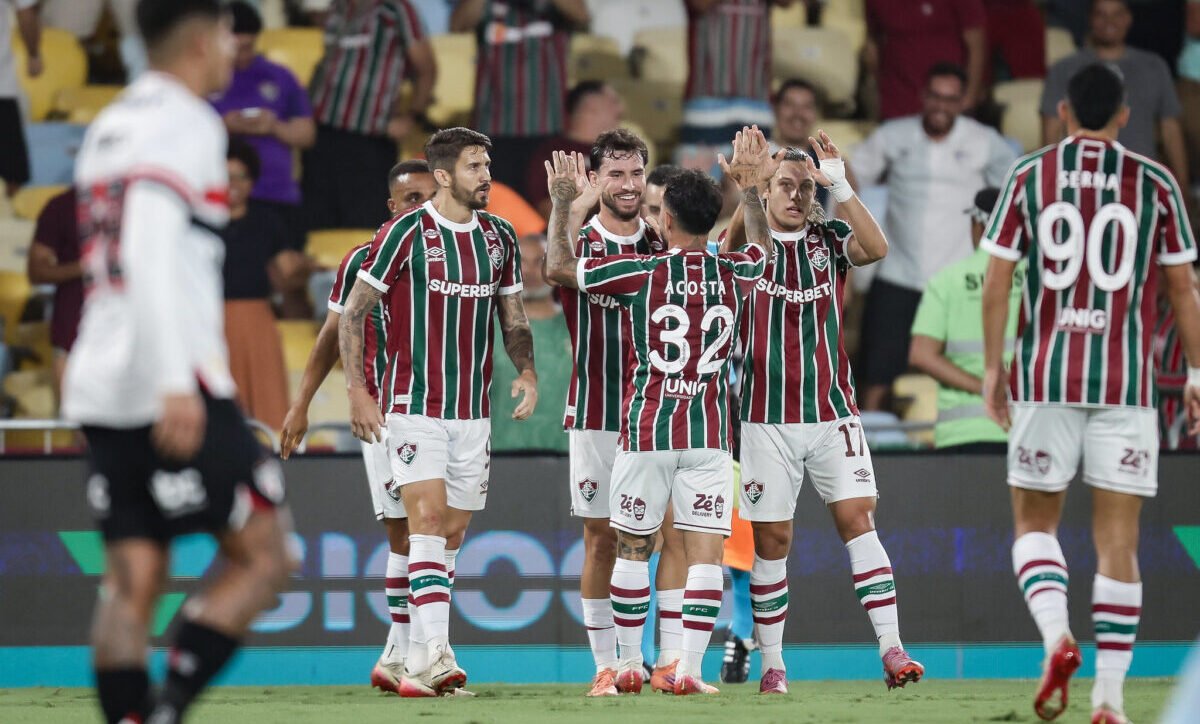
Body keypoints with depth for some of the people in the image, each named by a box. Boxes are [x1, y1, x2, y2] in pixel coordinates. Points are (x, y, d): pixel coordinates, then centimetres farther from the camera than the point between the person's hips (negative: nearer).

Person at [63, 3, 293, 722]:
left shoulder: (109, 125, 19)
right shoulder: (184, 123, -8)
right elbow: (152, 255, -21)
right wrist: (176, 383, -27)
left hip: (101, 391, 8)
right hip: (173, 390, -8)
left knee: (132, 582, 4)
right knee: (262, 558, -1)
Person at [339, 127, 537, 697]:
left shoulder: (500, 237, 8)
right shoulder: (404, 233, -8)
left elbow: (513, 319, 17)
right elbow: (353, 313, -3)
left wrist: (527, 372, -1)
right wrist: (357, 390, -10)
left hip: (473, 410, 6)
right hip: (413, 407, -6)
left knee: (453, 531, 8)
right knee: (427, 518, -17)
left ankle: (417, 660, 17)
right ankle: (435, 656, -24)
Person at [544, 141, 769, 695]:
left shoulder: (643, 273, -7)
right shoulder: (733, 274, 1)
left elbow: (558, 268, 4)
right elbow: (760, 247, 27)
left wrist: (562, 204, 14)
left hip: (647, 430, -1)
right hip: (710, 430, 1)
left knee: (632, 546, 12)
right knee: (705, 549, -1)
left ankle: (628, 665, 17)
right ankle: (689, 668, -11)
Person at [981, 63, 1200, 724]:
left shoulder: (1028, 176, 3)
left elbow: (996, 280, 1)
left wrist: (992, 369, 9)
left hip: (1045, 378, 0)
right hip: (1127, 383, 0)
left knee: (1034, 523, 13)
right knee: (1117, 540, 2)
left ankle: (1056, 635, -14)